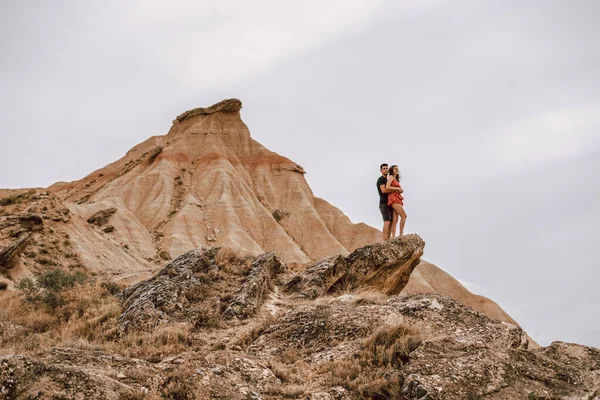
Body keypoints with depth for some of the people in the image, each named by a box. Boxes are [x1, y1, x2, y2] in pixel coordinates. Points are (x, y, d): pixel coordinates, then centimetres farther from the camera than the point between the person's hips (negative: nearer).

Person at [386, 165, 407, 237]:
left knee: (395, 221, -2)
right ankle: (401, 234, -17)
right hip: (393, 198, -8)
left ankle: (393, 238, -9)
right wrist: (397, 188, -8)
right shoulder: (391, 177, 1)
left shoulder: (396, 179, 27)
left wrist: (400, 190, 3)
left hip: (397, 199, 8)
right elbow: (387, 187, -15)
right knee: (404, 215, -16)